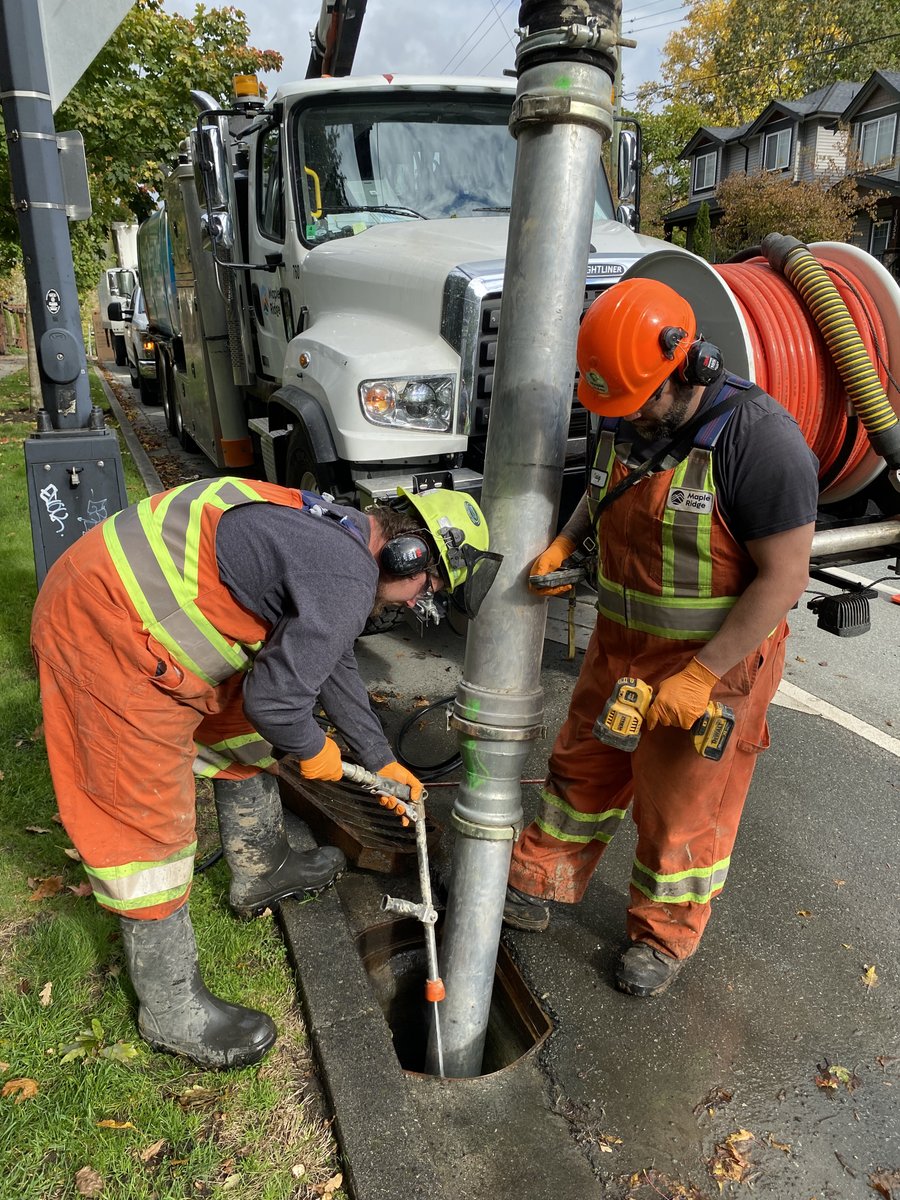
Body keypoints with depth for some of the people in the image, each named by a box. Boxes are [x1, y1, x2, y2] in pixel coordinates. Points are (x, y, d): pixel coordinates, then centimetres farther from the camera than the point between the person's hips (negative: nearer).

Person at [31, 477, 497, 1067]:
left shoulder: (338, 534, 10)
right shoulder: (346, 580, -22)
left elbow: (335, 664, 21)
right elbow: (276, 697, -21)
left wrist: (383, 762, 27)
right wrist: (314, 751, 2)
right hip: (106, 632, -11)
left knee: (239, 727, 23)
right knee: (147, 818, 0)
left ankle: (262, 872, 44)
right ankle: (172, 1010, 18)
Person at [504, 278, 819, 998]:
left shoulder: (760, 439, -25)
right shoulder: (628, 422, -2)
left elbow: (783, 577, -23)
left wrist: (699, 677, -24)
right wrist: (566, 541, -3)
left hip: (718, 658, -6)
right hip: (621, 642, 7)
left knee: (683, 806, 11)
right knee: (584, 768, 20)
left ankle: (665, 936, 36)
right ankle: (537, 891, 40)